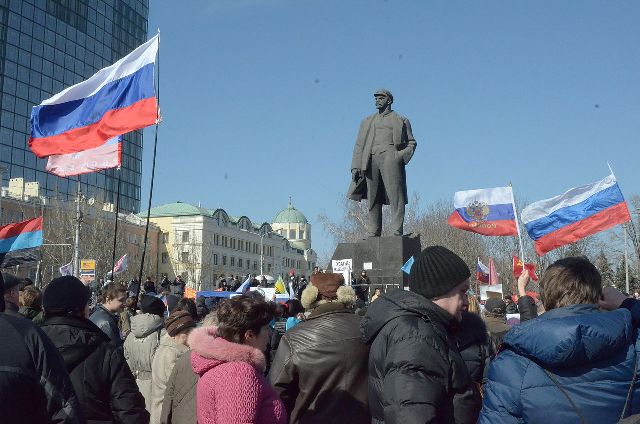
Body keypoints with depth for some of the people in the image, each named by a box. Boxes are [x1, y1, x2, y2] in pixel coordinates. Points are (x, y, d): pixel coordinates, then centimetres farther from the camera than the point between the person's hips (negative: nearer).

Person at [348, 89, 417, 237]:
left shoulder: (401, 120, 19)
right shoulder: (368, 122, 27)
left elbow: (411, 142, 14)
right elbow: (359, 145, 19)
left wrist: (402, 157, -6)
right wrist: (356, 166, 6)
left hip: (390, 157, -3)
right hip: (371, 160, 3)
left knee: (395, 196, -13)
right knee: (373, 199, 0)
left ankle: (397, 233, -16)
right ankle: (372, 235, 0)